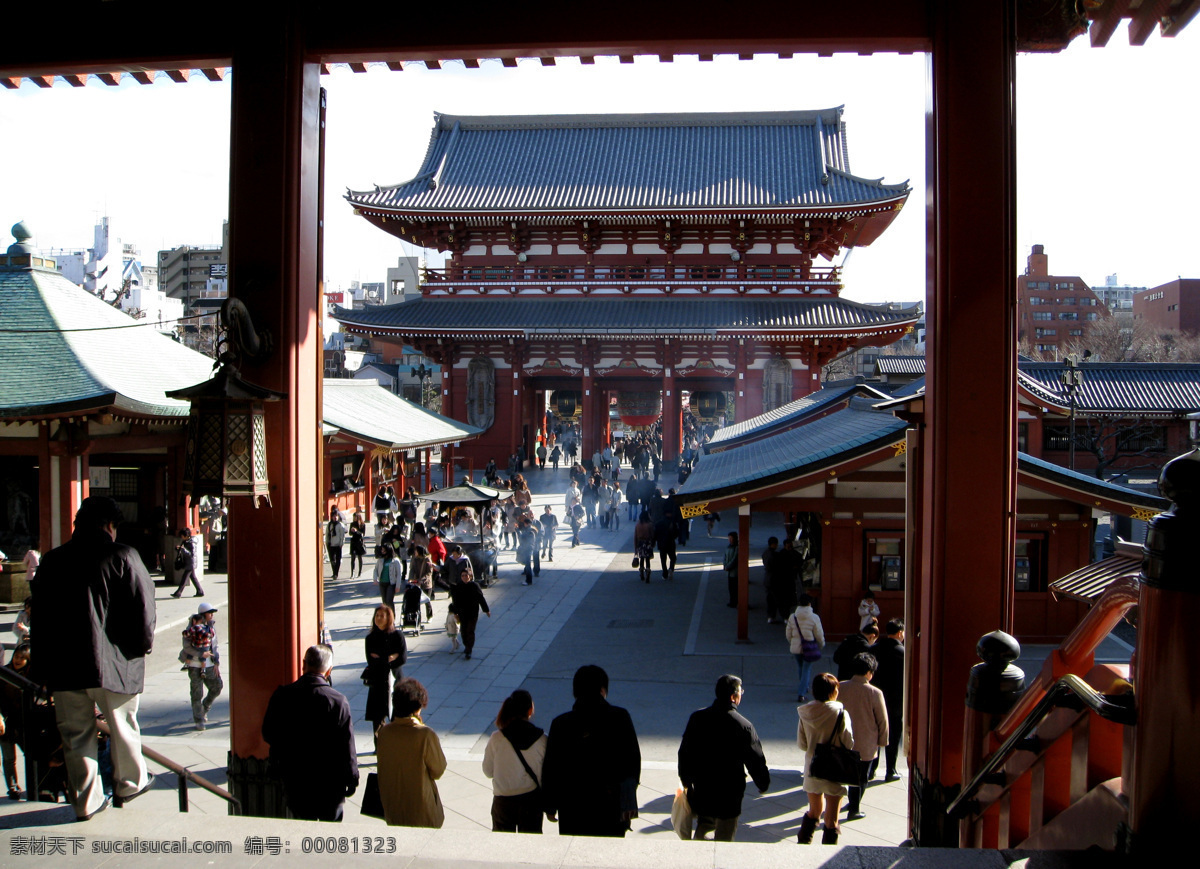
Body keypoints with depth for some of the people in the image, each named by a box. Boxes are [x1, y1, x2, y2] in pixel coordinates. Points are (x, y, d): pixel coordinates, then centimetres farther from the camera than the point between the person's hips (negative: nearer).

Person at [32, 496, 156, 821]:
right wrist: (142, 645, 8)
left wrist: (41, 666, 17)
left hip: (62, 663, 3)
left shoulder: (52, 559, 7)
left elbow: (39, 608, 11)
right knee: (122, 724, 15)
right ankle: (130, 783, 31)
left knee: (76, 733, 11)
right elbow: (143, 606, -8)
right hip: (111, 661, -3)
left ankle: (87, 800, 16)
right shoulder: (122, 556, -7)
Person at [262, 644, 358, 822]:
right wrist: (352, 780, 0)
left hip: (294, 781, 3)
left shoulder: (282, 695, -9)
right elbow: (347, 748, -13)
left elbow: (268, 735, 2)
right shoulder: (338, 701, -18)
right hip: (330, 782, -2)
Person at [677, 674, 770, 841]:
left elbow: (684, 751, 4)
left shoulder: (697, 717, -3)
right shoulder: (743, 726, -17)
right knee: (724, 836, 9)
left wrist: (686, 780, 16)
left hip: (701, 789, 4)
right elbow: (756, 759, -9)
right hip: (729, 792, -4)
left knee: (703, 828, 22)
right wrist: (763, 784, 8)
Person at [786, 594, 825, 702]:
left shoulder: (792, 617, -1)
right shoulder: (814, 617, -12)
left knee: (801, 668, 23)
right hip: (810, 647, -4)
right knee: (806, 670, 2)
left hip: (796, 647, 4)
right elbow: (819, 634, -5)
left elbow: (788, 634, 6)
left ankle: (804, 687, 41)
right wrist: (821, 645, 13)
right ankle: (801, 694, -7)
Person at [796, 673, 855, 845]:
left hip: (812, 768, 4)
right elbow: (848, 743, -13)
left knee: (813, 813, 23)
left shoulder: (805, 713, -5)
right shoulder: (840, 714, -16)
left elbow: (801, 744, 1)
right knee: (831, 821, 6)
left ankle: (802, 843, 31)